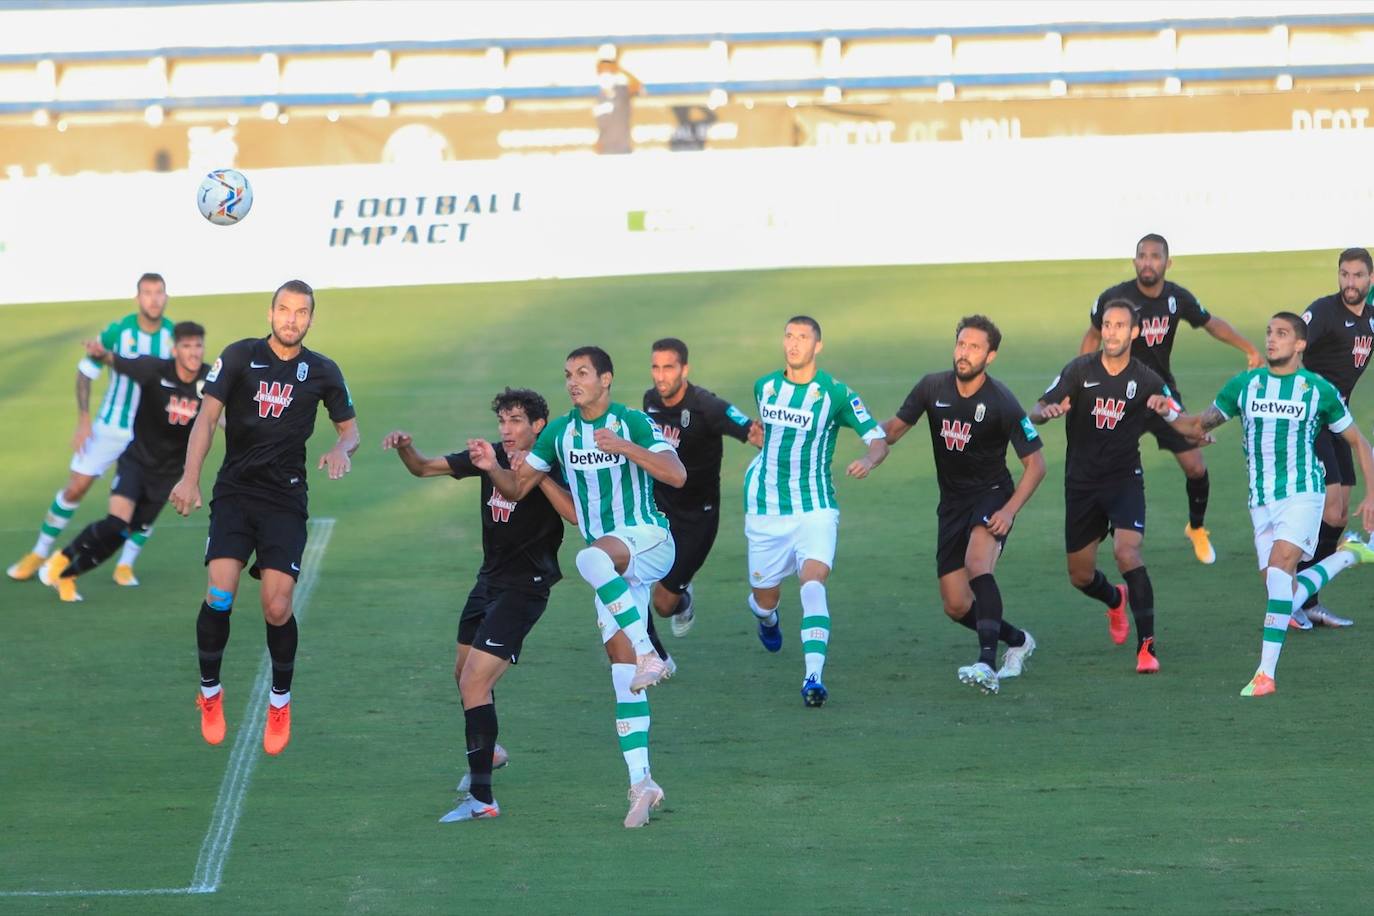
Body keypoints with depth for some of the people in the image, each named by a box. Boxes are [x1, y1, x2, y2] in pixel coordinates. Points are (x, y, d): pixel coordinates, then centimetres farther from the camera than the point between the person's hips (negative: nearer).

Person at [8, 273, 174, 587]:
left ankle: (126, 564, 7)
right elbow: (85, 373, -5)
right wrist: (83, 421, -10)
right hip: (110, 428, -1)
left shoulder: (174, 335, -10)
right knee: (75, 489, 0)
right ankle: (39, 554, 16)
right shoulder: (117, 332, -14)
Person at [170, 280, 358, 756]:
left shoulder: (323, 372, 5)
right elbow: (207, 416, -4)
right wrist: (190, 476, -17)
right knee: (220, 595, -17)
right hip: (235, 492, -1)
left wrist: (342, 450, -10)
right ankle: (209, 691, 6)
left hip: (285, 501, 1)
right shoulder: (240, 356, 0)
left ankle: (280, 700, 15)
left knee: (277, 608, -10)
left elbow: (349, 429, 15)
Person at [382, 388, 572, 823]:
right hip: (489, 579, 8)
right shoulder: (491, 456, 3)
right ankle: (488, 751, 52)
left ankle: (481, 798, -16)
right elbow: (425, 468, 8)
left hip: (524, 587, -8)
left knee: (474, 681, -17)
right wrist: (405, 447, -12)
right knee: (464, 672, 24)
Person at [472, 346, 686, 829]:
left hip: (648, 541, -6)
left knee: (592, 556, -38)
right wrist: (492, 468, -7)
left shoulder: (632, 423, -7)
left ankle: (649, 654, -29)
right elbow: (517, 487, 14)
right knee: (620, 664, -3)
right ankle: (641, 782, -3)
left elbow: (676, 475, -18)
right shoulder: (559, 432, 9)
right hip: (614, 562, 6)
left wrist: (624, 447, -28)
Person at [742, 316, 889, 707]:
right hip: (765, 508, 3)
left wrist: (868, 461, -29)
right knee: (765, 596, 10)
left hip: (815, 509, -3)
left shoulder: (836, 393, -8)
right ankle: (766, 618, 50)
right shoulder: (764, 387, 4)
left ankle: (814, 676, -32)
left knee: (813, 583, -25)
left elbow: (879, 439, -9)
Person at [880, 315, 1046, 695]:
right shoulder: (932, 387, -4)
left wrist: (1009, 511, -21)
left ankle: (987, 666, -41)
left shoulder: (1002, 403, -15)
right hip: (952, 503, 5)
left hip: (992, 495, -5)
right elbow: (895, 428, 9)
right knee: (956, 606, 2)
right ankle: (1018, 642, 29)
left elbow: (1035, 464, -9)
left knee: (977, 564, -34)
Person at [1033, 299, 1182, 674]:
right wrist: (1048, 411, -32)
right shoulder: (1081, 370, -3)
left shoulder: (1146, 380, -4)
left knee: (1127, 552, -26)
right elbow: (1036, 413, -7)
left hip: (1124, 479, -2)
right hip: (1081, 483, 2)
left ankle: (1147, 645, -22)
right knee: (1080, 576, 10)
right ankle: (1115, 600, 47)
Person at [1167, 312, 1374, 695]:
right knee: (1286, 597, 1)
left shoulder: (1319, 390, 0)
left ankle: (1266, 673, -26)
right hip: (1262, 502, 4)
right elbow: (1200, 426, 15)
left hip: (1302, 494, -4)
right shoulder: (1244, 385, 7)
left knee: (1279, 567, -26)